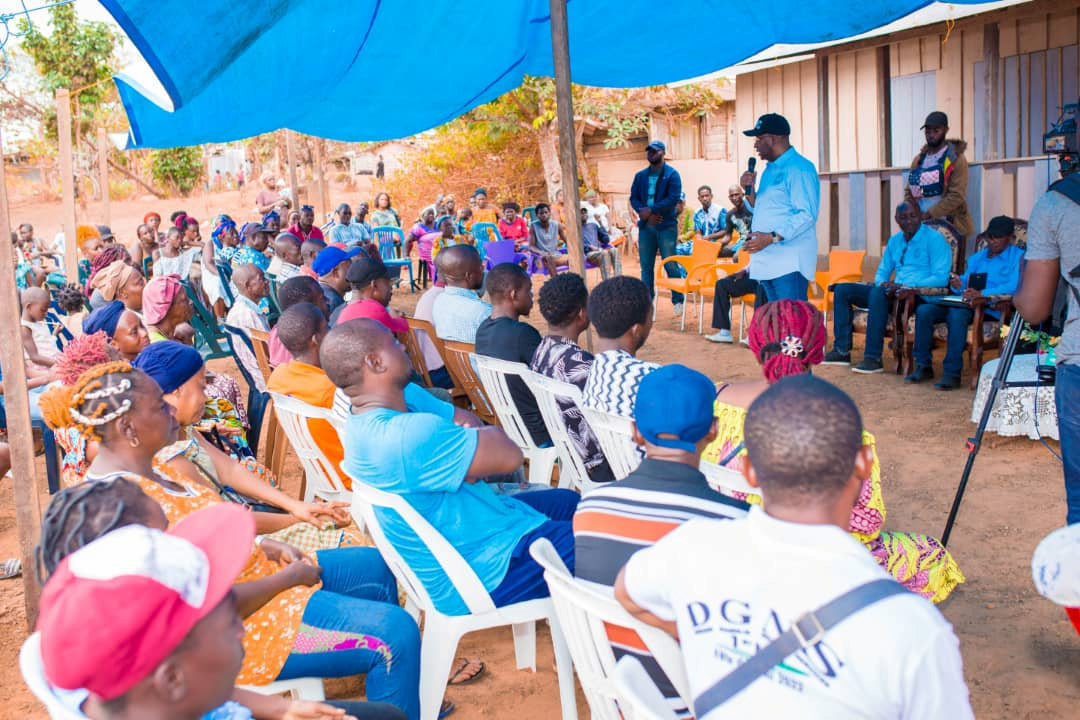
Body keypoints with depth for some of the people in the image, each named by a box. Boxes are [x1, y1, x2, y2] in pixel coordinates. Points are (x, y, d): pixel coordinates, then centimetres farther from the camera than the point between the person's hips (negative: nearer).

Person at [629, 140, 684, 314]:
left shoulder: (672, 174, -1)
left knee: (670, 265, -6)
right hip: (645, 226, 5)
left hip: (666, 226, -5)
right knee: (646, 265, 7)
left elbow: (673, 198, -12)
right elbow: (634, 198, 7)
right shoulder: (640, 175, 13)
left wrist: (650, 210, -16)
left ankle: (678, 301, 0)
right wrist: (645, 214, -11)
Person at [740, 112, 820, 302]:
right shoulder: (770, 170, 21)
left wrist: (772, 237, -23)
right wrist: (750, 190, 9)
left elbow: (807, 214, -18)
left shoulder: (799, 168, -9)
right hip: (767, 263, 9)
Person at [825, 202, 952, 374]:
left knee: (878, 293, -36)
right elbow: (882, 271, 25)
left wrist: (905, 286, -21)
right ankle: (842, 351, -7)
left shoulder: (934, 239, -5)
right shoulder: (895, 241, 17)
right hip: (894, 292, 8)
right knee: (842, 290, -1)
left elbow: (941, 278, -14)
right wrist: (882, 284, 0)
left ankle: (873, 359, -35)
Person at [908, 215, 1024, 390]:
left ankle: (953, 374, -33)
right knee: (924, 310, -17)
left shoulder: (1017, 257, 4)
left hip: (992, 308, -7)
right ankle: (923, 366, -13)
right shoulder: (978, 257, 26)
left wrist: (982, 293, -27)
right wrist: (958, 285, -4)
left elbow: (1015, 286, -13)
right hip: (966, 303, 7)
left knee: (957, 314, -37)